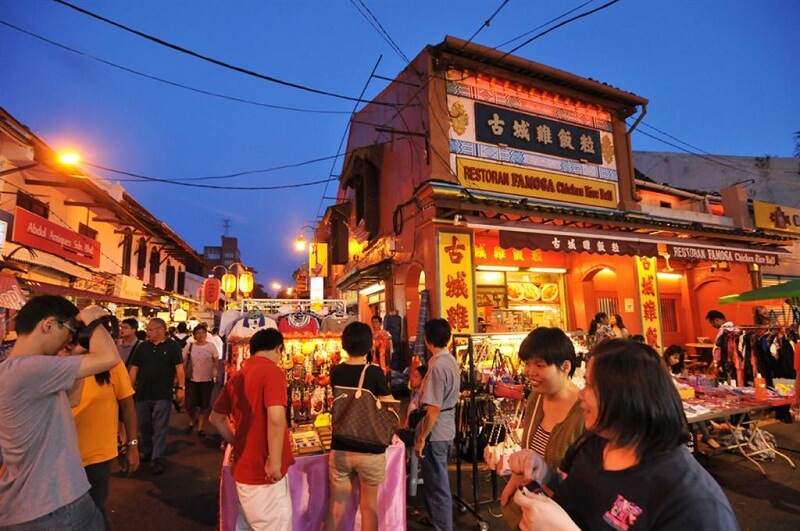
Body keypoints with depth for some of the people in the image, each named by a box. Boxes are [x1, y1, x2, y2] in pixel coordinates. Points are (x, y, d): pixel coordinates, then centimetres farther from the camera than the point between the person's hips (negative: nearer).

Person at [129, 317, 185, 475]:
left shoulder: (172, 346, -4)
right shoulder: (142, 347, 7)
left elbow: (179, 368, -5)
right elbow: (134, 368, 10)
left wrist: (181, 388, -10)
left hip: (163, 395, -4)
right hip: (142, 394, 5)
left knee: (160, 428, 0)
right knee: (143, 425, 17)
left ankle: (157, 459, 8)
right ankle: (146, 452, 35)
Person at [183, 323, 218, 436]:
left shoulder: (211, 346, -4)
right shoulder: (189, 346, -3)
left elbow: (216, 361, 3)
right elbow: (183, 361, 3)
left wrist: (215, 371, -8)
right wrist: (185, 373, -5)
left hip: (207, 380, 0)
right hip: (192, 380, 1)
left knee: (204, 405, 8)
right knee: (189, 405, 3)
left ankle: (200, 427, 25)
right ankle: (192, 420, 35)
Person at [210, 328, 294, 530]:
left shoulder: (237, 376, 8)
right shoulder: (272, 371, -17)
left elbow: (216, 417, 19)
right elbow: (276, 418, -29)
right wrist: (275, 461, -20)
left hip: (244, 467, 8)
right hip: (264, 470, -8)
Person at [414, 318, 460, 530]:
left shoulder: (437, 366, -25)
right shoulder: (451, 361, 3)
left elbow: (433, 409, -25)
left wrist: (421, 438, -17)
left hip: (435, 432, -9)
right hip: (446, 429, 9)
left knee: (437, 483, 7)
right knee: (437, 479, 25)